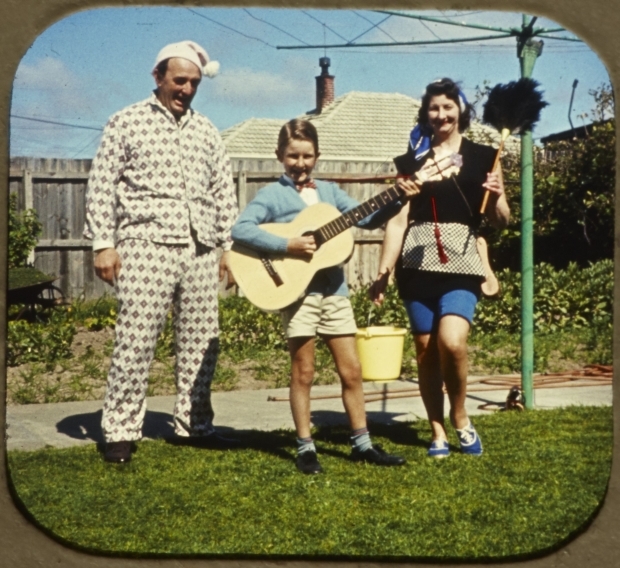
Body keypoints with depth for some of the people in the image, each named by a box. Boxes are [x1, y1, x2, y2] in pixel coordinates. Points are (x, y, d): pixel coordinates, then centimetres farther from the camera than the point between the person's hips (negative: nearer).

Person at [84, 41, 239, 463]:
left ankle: (195, 423, 17)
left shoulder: (206, 131, 17)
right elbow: (102, 184, 1)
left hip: (200, 249, 5)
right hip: (146, 245, -4)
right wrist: (104, 244, -6)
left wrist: (228, 246, 13)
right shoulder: (128, 122, 5)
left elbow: (224, 191, 19)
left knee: (201, 341, 6)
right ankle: (121, 431, 0)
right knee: (136, 339, -8)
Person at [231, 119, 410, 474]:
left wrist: (398, 202, -10)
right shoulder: (272, 194, -3)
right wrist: (287, 245, -23)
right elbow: (240, 230, -17)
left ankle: (363, 444, 18)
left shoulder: (329, 191, 12)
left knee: (352, 371, 7)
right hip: (298, 291, -4)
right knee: (304, 372, 3)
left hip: (334, 289, 5)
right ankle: (306, 448, 14)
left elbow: (367, 219, 5)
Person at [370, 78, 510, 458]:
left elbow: (501, 221, 10)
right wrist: (383, 272, 1)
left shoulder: (482, 157, 8)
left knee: (452, 341, -20)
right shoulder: (412, 160, 10)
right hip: (417, 264, 2)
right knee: (426, 350, 3)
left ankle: (461, 418, 4)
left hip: (461, 262, -2)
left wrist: (497, 196, -12)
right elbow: (398, 219, 8)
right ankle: (438, 431, 18)